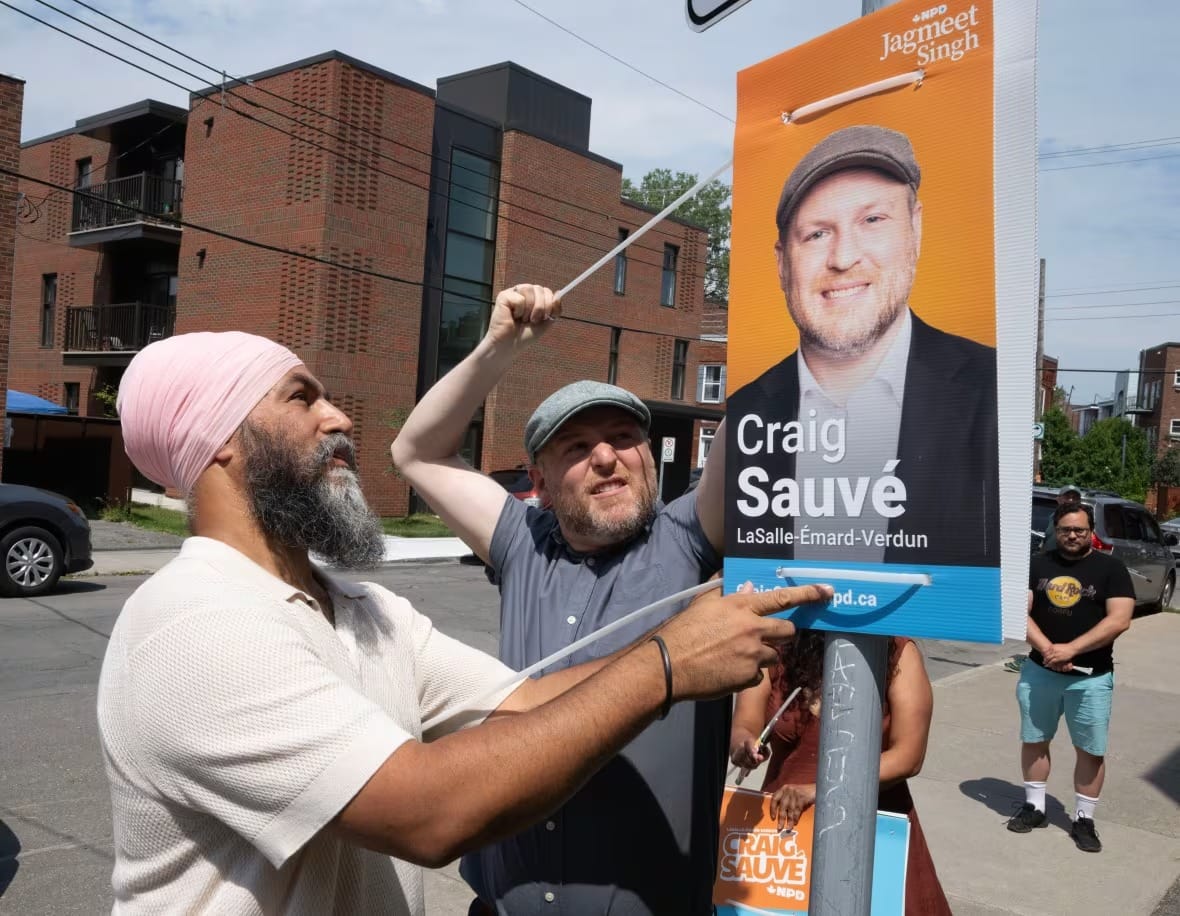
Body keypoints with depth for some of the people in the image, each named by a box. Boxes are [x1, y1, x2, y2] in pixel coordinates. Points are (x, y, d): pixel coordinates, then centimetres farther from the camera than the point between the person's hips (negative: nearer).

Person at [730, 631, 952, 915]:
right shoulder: (776, 649, -7)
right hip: (785, 820, 2)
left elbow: (908, 757, -16)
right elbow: (741, 730, -8)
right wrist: (744, 746, -33)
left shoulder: (898, 654, -12)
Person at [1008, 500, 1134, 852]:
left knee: (1091, 750, 5)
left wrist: (1070, 649, -21)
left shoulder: (1110, 568, -4)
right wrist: (1046, 649, -18)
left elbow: (1119, 620, -14)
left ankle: (1084, 820, 18)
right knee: (1033, 740, 11)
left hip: (1091, 677, -2)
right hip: (1038, 671, 3)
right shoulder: (1037, 565, 3)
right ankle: (1034, 807, 26)